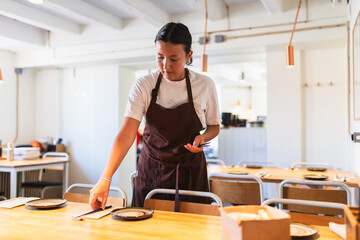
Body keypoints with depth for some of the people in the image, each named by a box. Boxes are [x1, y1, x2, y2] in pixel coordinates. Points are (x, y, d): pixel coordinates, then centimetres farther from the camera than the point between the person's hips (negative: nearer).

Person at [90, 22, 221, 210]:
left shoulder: (204, 85, -7)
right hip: (151, 168, 0)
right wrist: (105, 178, -27)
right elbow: (127, 133, -18)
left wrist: (202, 137, -17)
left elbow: (214, 126, 6)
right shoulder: (143, 86, -10)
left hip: (189, 170, 0)